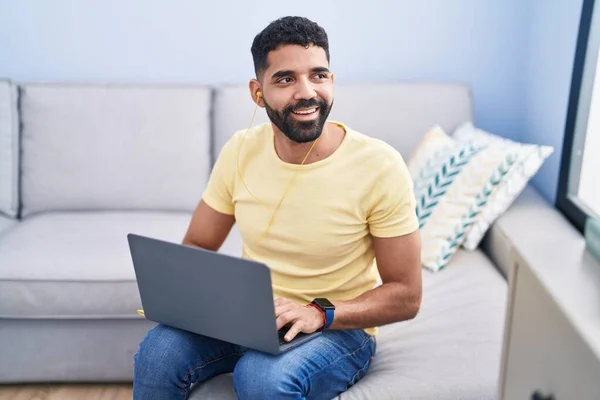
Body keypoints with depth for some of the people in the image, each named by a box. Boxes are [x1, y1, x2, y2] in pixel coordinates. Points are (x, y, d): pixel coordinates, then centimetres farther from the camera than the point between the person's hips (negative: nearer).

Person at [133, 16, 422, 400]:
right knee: (157, 353, -23)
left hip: (340, 327, -3)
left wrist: (319, 314, -27)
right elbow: (196, 247, 5)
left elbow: (405, 296, -12)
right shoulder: (240, 151, -5)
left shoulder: (379, 165, -18)